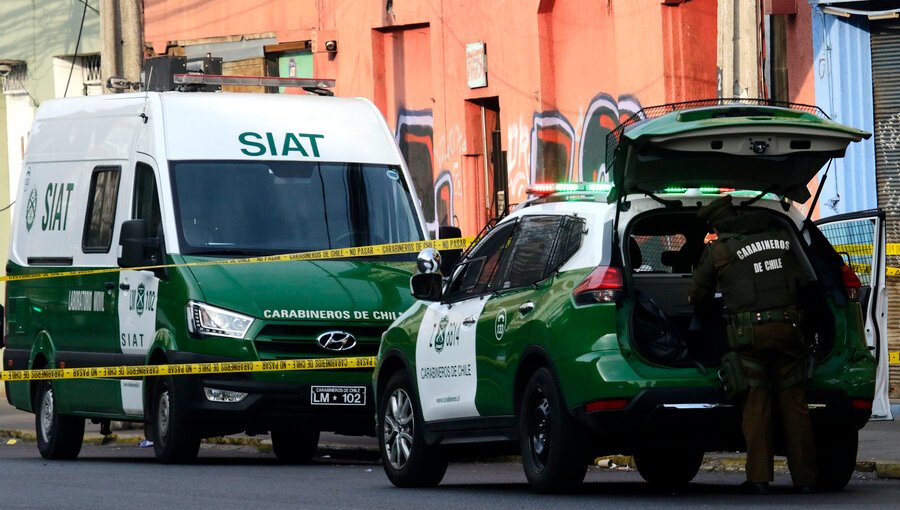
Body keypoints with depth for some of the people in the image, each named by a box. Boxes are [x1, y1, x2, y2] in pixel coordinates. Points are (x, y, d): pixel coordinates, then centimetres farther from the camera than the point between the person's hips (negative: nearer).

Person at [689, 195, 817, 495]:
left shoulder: (718, 250, 2)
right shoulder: (783, 238, 12)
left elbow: (698, 296, 11)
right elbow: (803, 282, 19)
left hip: (750, 333, -3)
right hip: (788, 326, 3)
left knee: (756, 404, 2)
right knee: (794, 402, 6)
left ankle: (759, 478, -3)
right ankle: (804, 478, 6)